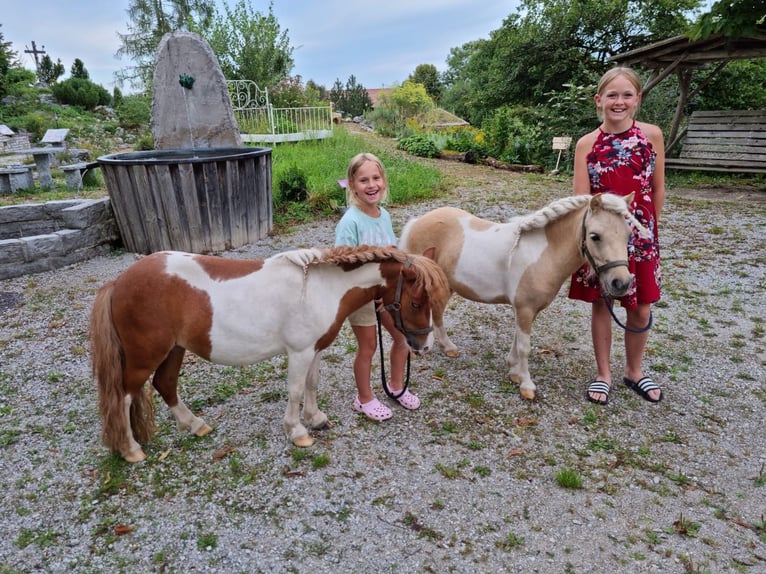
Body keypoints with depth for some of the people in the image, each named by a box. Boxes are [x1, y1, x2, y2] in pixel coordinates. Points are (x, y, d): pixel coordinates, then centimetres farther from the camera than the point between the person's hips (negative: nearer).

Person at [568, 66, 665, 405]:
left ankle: (634, 371, 33)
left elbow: (658, 189, 4)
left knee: (641, 309, 10)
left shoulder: (652, 135, -2)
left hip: (640, 236, 1)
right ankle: (603, 374, 26)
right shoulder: (587, 143, -4)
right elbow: (581, 199, -7)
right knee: (601, 304, 9)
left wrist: (648, 228, 7)